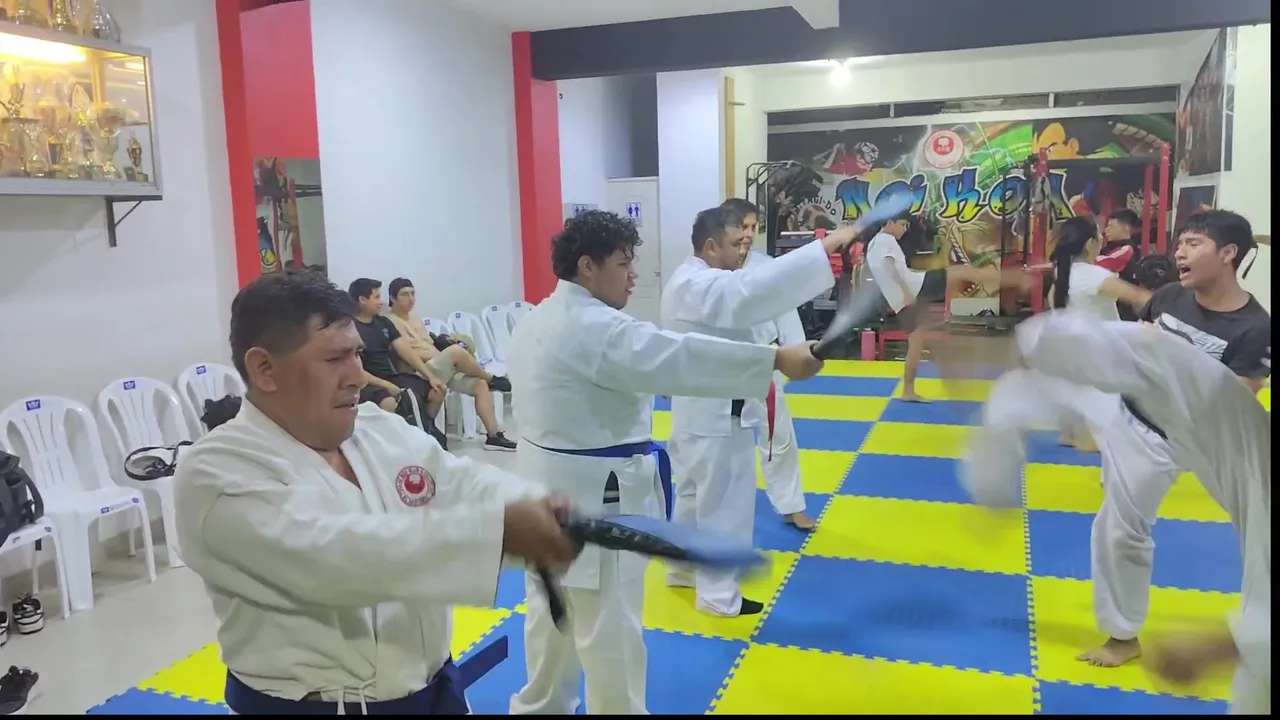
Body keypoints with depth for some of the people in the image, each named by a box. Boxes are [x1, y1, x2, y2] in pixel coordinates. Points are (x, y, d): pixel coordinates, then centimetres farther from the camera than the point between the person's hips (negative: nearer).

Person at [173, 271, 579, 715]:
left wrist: (535, 507, -27)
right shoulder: (216, 473, -17)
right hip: (305, 705, -6)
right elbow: (331, 555, -30)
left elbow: (466, 486, -5)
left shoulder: (381, 430, 5)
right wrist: (496, 529, -37)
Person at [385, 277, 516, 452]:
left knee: (480, 384, -9)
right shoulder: (390, 322, -5)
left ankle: (493, 436, -11)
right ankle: (492, 379, -7)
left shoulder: (415, 319, 23)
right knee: (456, 351, -32)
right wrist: (430, 377, -20)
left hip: (439, 367, 9)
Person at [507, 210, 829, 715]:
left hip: (552, 482, 11)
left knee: (554, 608, 24)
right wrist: (778, 359, -31)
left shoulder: (540, 320, 10)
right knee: (610, 627, 2)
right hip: (591, 493, -11)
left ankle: (540, 705, 41)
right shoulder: (594, 328, -23)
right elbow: (679, 359, -30)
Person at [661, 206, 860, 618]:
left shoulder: (690, 281, 12)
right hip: (716, 413, -11)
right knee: (723, 501, 1)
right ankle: (718, 594, 14)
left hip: (700, 407, 11)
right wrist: (826, 246, -39)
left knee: (696, 490, 23)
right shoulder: (701, 287, -23)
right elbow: (757, 289, -37)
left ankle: (684, 566, 40)